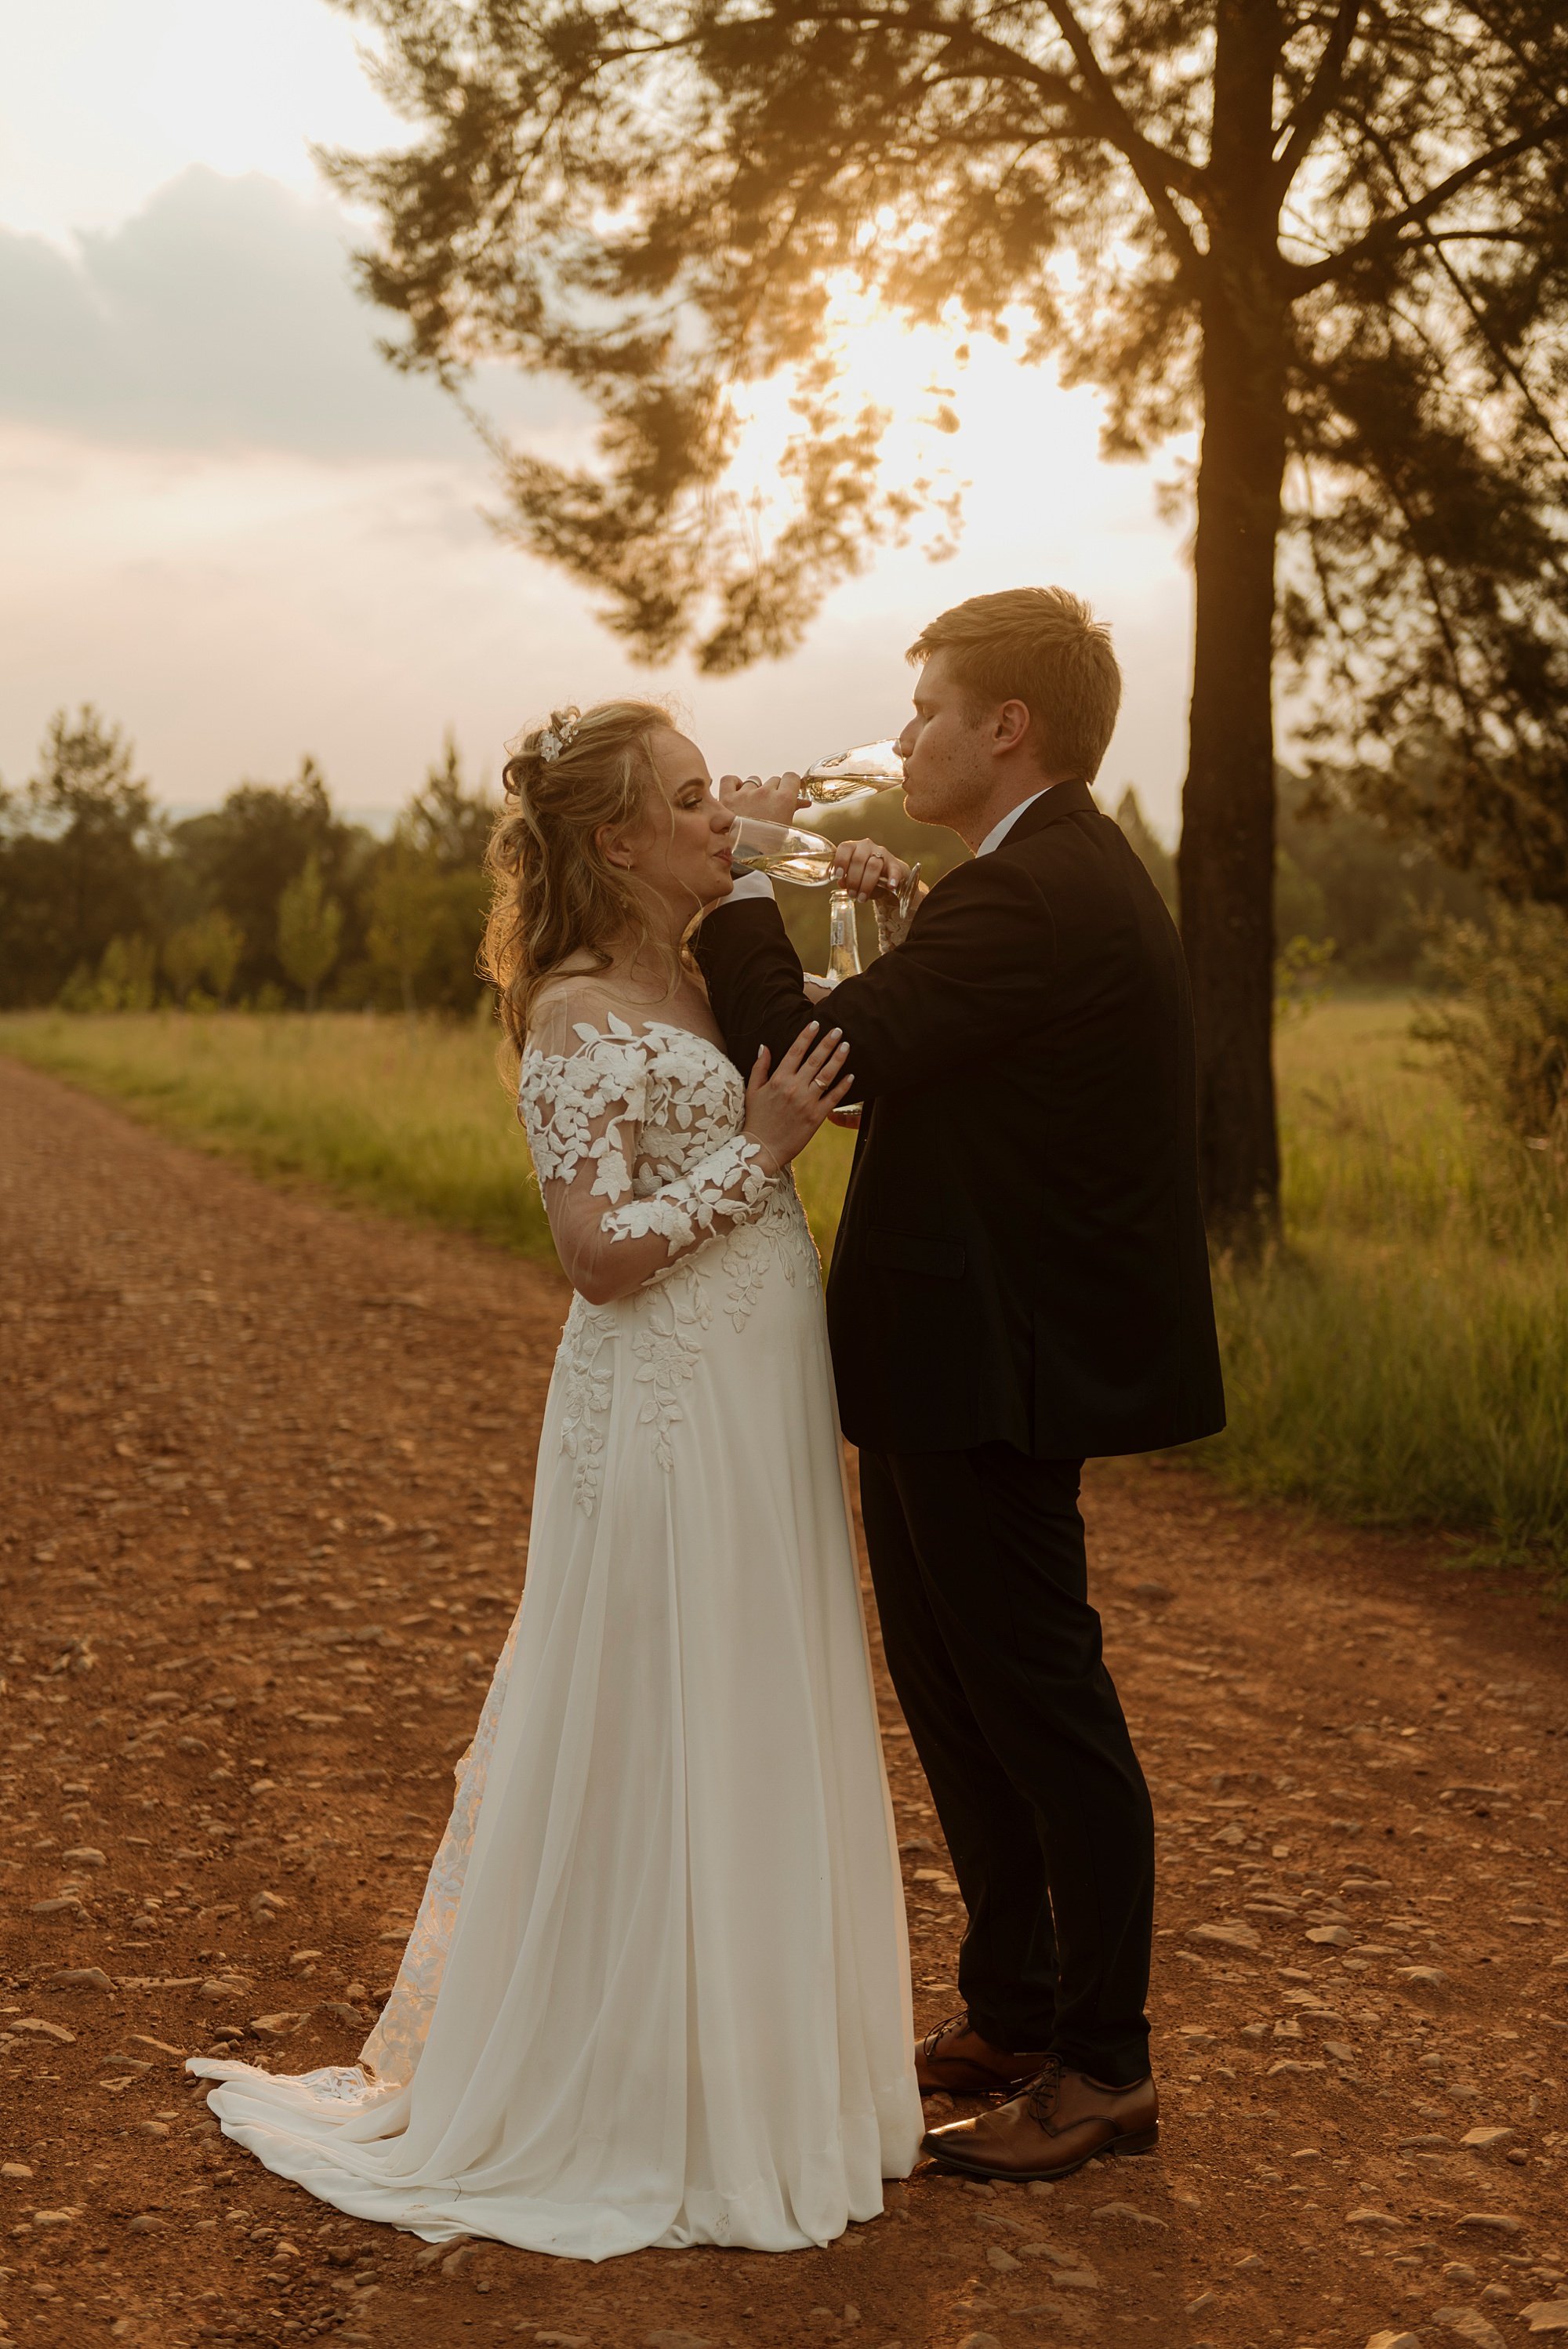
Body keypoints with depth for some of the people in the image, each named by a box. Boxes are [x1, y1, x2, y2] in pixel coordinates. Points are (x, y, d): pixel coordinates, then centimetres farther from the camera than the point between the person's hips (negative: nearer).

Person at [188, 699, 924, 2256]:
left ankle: (745, 2061, 32)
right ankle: (638, 2109, 17)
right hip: (664, 1414, -9)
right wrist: (755, 1154, -17)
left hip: (757, 1415, 9)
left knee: (751, 1743, 17)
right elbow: (603, 1250, -20)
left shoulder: (704, 985, 11)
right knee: (653, 1754, 2)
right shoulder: (578, 1014, -14)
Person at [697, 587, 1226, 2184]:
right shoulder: (1067, 876, 13)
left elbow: (808, 1061, -25)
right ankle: (1011, 2014, 34)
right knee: (958, 1696, 19)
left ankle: (1103, 2069, 17)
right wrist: (887, 917, 7)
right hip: (966, 1363, 11)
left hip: (997, 1377, -11)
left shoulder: (1031, 898, -21)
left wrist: (745, 883, -12)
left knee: (1042, 1708, 2)